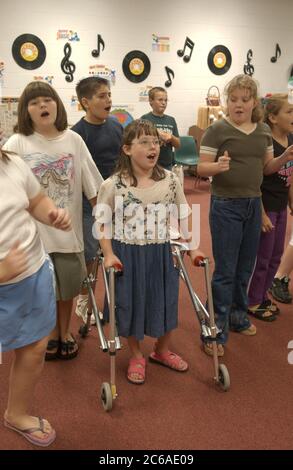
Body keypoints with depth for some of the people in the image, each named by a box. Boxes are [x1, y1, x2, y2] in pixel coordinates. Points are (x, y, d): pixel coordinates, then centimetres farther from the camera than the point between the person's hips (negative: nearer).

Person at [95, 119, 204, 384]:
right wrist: (109, 255, -14)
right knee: (131, 304, 11)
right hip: (127, 254, -2)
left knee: (165, 302, 15)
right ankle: (136, 356, 35)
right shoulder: (113, 185, -11)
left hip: (162, 253, 3)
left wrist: (191, 248, 5)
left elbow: (182, 217, 7)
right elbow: (102, 223, -5)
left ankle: (162, 350, 42)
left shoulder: (170, 180, -2)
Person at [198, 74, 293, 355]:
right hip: (226, 206, -5)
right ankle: (215, 332, 11)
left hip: (254, 205, 6)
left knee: (245, 268, 16)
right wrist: (217, 166, -32)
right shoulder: (217, 130, -9)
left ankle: (237, 317, 35)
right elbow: (201, 168, -11)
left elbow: (267, 167, 13)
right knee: (225, 271, -2)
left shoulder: (264, 130, 7)